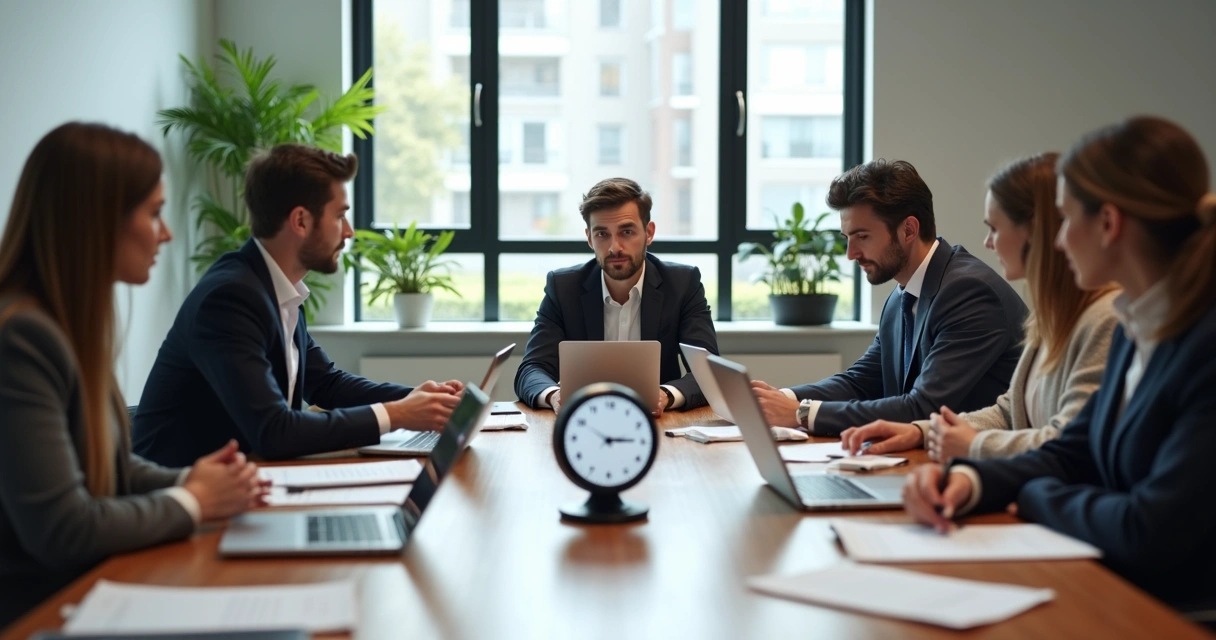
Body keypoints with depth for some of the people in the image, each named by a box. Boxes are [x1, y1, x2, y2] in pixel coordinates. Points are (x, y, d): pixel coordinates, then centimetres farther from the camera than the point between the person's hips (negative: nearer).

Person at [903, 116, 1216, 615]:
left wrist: (1037, 496, -5)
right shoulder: (1135, 329, 8)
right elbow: (1072, 455, 14)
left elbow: (1147, 532, -23)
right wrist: (968, 480, -5)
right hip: (1118, 592, 7)